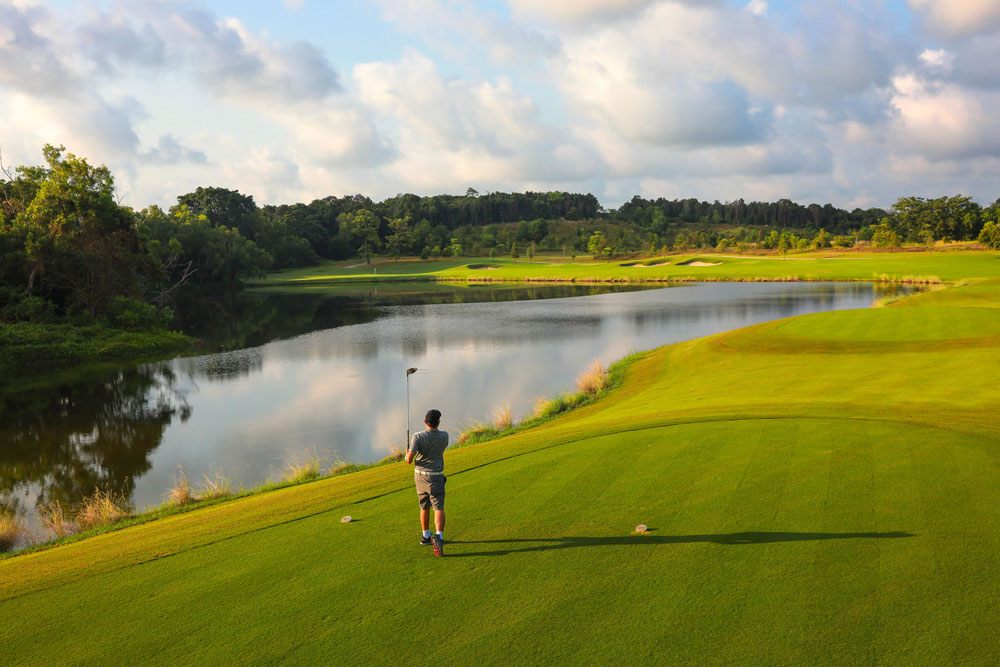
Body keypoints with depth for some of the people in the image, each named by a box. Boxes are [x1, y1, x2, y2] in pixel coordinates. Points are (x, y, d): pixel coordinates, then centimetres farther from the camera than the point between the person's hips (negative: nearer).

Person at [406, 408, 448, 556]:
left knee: (425, 507, 19)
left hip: (420, 475, 2)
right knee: (439, 508, -5)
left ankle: (426, 536, 33)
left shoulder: (418, 437, -16)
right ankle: (439, 536, -27)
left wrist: (407, 454, 6)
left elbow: (409, 460, -17)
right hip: (436, 478, -2)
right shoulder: (444, 436, -10)